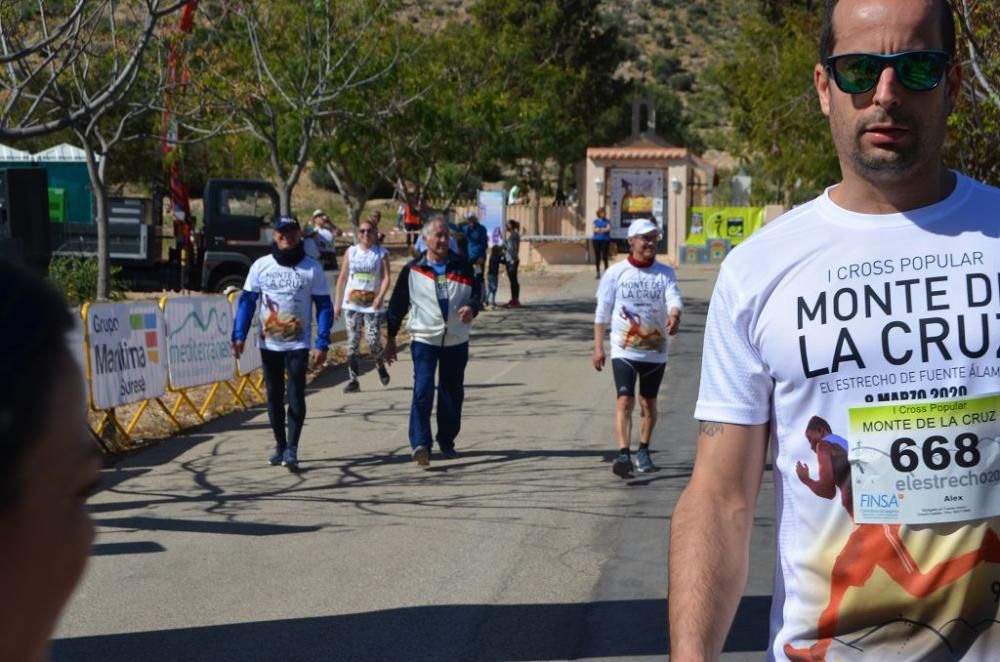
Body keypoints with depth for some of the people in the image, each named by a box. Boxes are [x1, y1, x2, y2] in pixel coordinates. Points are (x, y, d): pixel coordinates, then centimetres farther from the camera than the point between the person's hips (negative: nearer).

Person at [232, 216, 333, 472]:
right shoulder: (260, 266, 1)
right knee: (274, 397, 10)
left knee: (296, 396, -9)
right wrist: (239, 335, -8)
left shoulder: (312, 268, -3)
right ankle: (280, 446, 21)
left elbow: (324, 307, -3)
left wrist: (322, 344, -10)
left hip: (298, 345, -2)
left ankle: (292, 449, -7)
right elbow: (247, 301, 2)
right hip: (268, 344, 3)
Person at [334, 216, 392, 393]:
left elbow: (386, 277, -5)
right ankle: (353, 380, 1)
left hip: (372, 305, -2)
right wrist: (337, 302, 6)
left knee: (374, 340, -8)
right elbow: (342, 277, 9)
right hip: (351, 304, 2)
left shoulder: (381, 253, 1)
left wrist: (380, 296, -21)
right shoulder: (350, 252, 8)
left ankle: (381, 367, 23)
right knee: (353, 342, -3)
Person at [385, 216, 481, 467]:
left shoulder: (462, 267, 5)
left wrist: (471, 307, -13)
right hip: (424, 339, -3)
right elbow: (397, 305, 6)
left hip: (456, 341, 3)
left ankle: (447, 441, 26)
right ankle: (420, 444, -18)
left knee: (452, 394, 12)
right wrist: (391, 338, 7)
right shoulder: (412, 270, 0)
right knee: (423, 391, -15)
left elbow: (476, 292, 11)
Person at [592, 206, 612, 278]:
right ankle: (598, 272, 7)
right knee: (597, 257, 2)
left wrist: (599, 229, -14)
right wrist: (603, 230, -15)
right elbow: (594, 229, -1)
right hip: (597, 240, 2)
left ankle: (606, 271, 0)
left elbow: (608, 229, -7)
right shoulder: (596, 221, 10)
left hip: (605, 240, -2)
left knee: (605, 256, -5)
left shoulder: (607, 221, 5)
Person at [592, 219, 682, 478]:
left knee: (649, 403, 14)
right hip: (624, 350, -2)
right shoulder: (615, 273, -2)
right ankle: (623, 455, -22)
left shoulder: (665, 273, 1)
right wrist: (598, 347, -1)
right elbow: (602, 312, 2)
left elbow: (674, 298, -15)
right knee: (625, 401, -15)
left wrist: (674, 316, -38)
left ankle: (643, 450, 32)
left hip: (655, 351, 2)